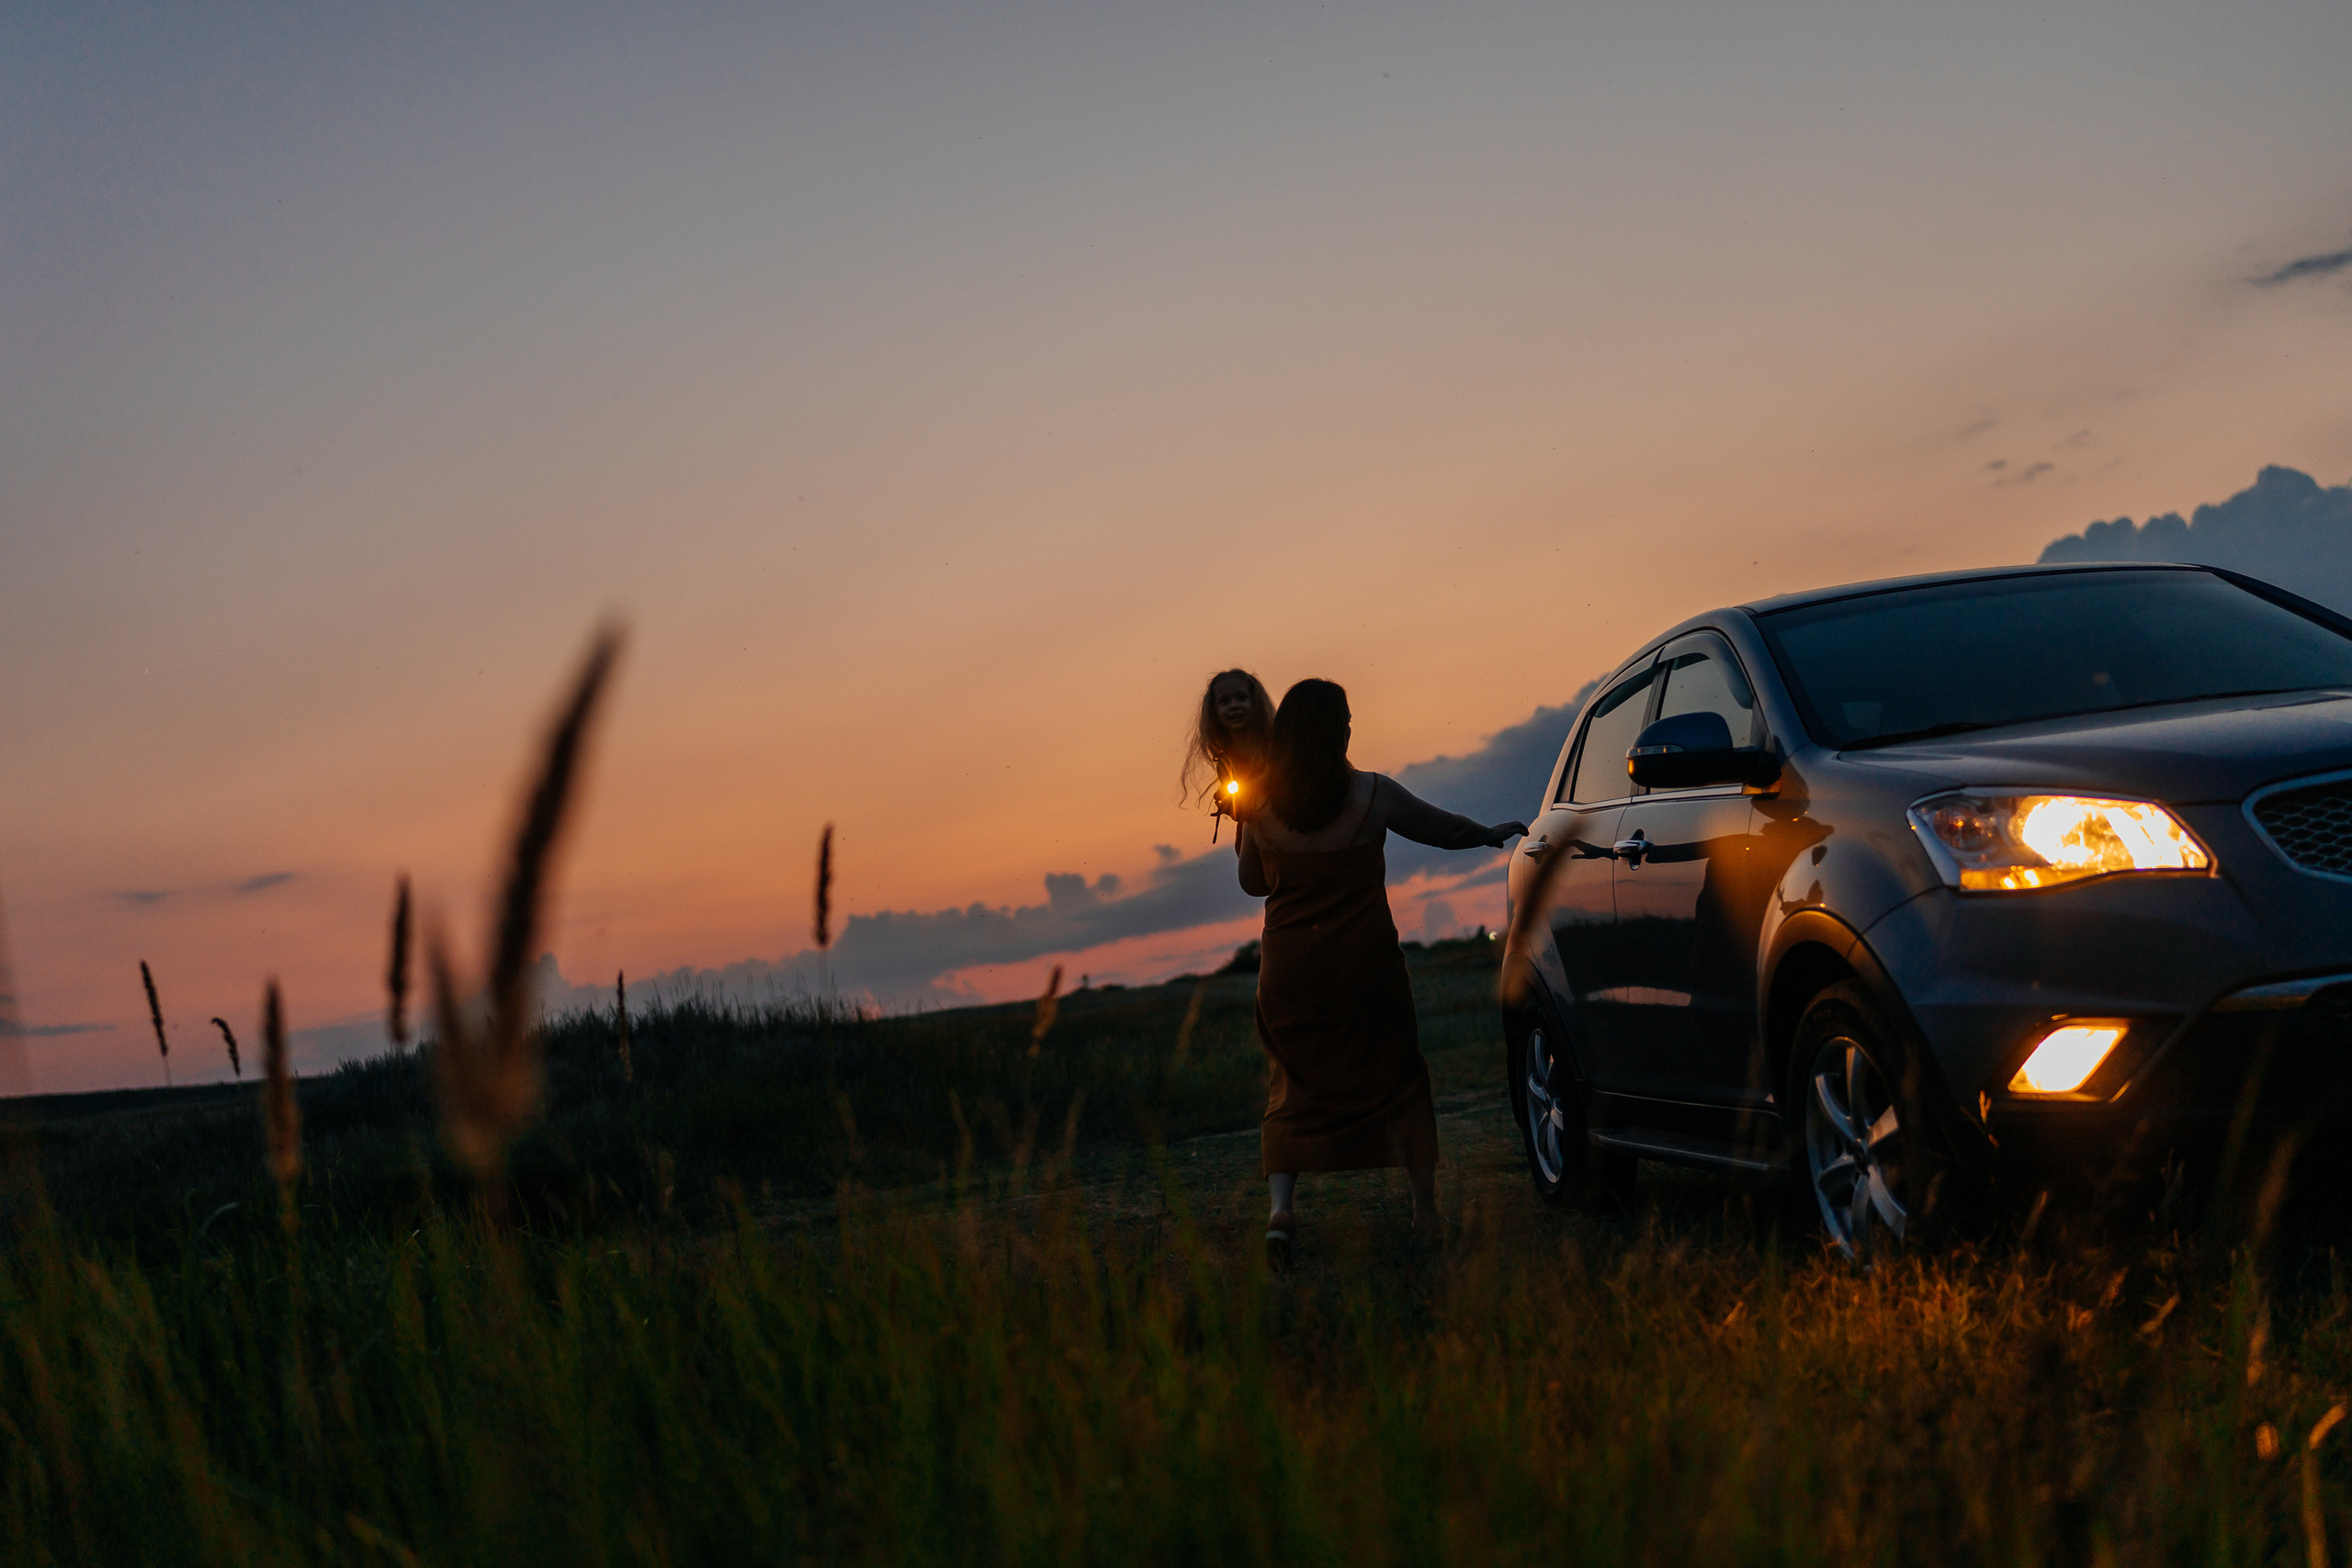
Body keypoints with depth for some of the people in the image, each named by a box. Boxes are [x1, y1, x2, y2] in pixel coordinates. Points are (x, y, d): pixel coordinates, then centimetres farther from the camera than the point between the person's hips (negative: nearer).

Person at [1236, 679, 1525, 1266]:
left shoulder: (1261, 807, -4)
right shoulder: (1372, 796, -8)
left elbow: (1252, 883, 10)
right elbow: (1445, 828, 8)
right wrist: (1495, 834, 26)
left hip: (1289, 970, 2)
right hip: (1366, 966, -1)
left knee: (1291, 1089, 11)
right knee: (1399, 1079, 13)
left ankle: (1280, 1209, -7)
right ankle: (1426, 1207, 16)